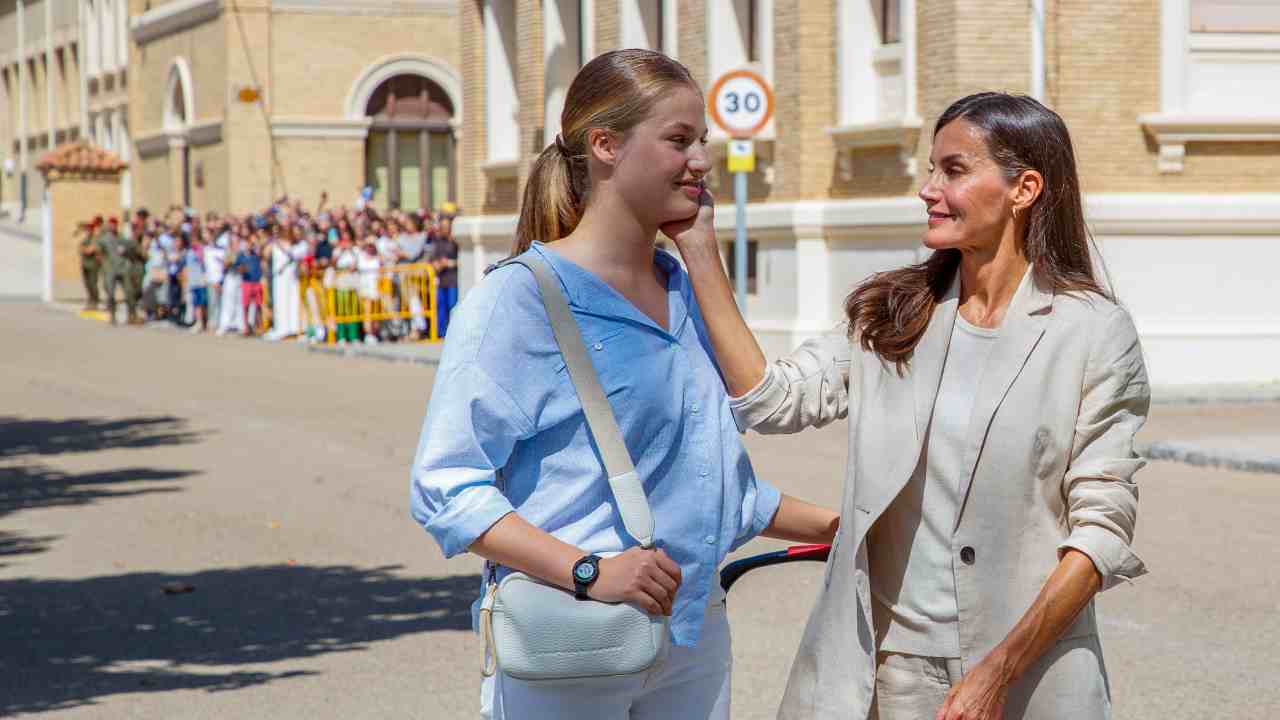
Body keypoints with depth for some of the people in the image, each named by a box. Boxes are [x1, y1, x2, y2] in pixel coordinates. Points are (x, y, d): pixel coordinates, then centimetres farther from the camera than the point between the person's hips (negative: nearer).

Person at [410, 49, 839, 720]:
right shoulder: (520, 297, -10)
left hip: (695, 636, 6)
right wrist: (590, 571, -25)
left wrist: (838, 527, 22)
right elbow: (447, 486, -17)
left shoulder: (689, 295, 13)